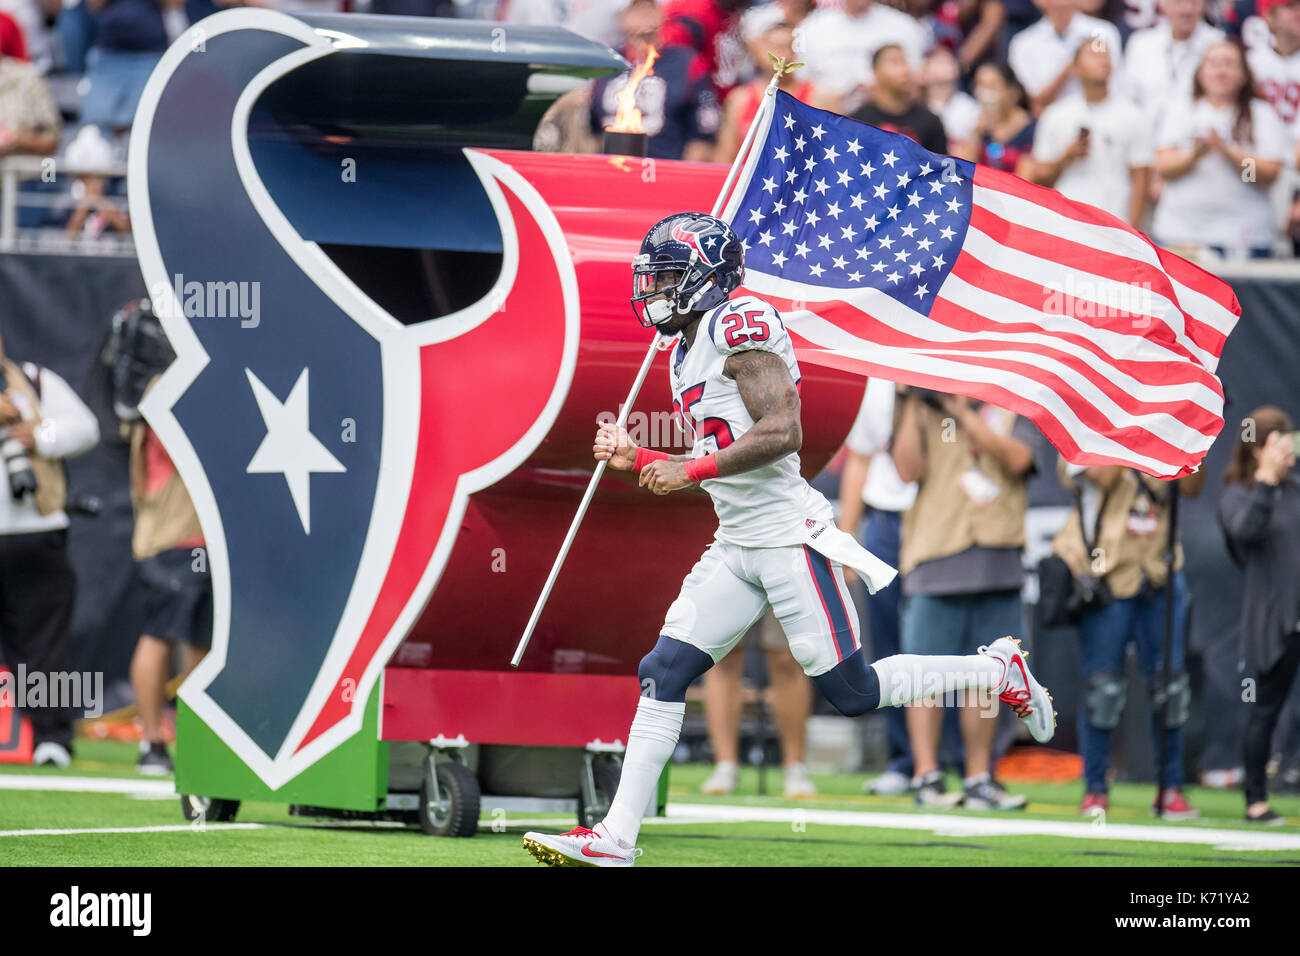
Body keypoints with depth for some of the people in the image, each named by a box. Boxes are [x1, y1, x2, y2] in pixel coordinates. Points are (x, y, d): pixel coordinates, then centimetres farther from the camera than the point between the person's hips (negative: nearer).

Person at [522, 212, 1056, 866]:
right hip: (737, 546, 9)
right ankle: (616, 840, -4)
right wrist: (638, 461, 14)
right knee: (663, 672, -2)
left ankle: (999, 672, 16)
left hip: (788, 536, -9)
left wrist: (690, 469, -18)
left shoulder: (742, 326, -11)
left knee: (851, 692, -4)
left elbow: (781, 434, -21)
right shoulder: (688, 353, 18)